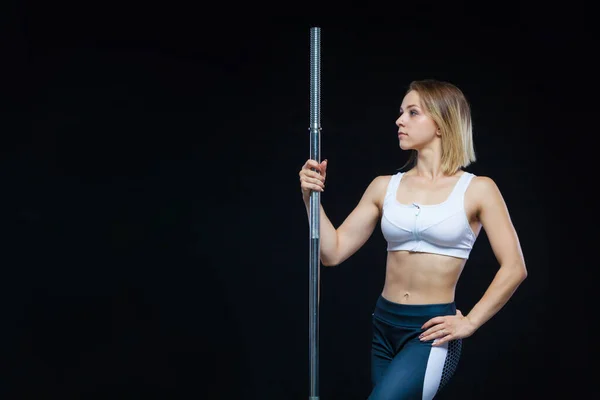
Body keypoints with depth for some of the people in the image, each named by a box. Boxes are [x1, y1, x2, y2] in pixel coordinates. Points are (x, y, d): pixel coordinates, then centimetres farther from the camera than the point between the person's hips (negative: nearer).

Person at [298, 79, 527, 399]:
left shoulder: (476, 189, -4)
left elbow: (514, 268, -5)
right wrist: (311, 196, -6)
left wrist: (469, 323, -7)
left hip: (431, 333, -5)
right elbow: (333, 252, 4)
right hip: (384, 327, 5)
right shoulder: (385, 187, 6)